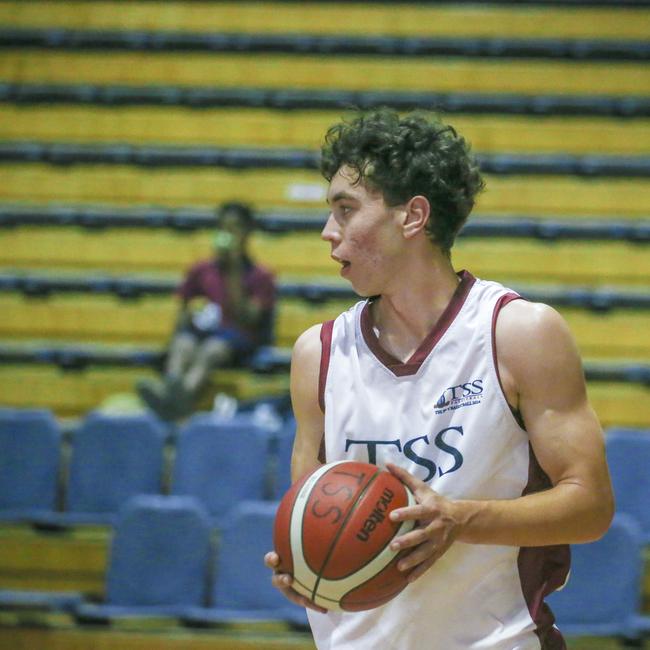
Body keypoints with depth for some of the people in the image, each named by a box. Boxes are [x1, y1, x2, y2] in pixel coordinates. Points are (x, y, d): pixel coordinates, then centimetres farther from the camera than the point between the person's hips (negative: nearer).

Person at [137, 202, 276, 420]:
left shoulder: (260, 278, 10)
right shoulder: (201, 271, 20)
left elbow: (248, 320, -4)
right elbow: (183, 314, 18)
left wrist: (234, 274, -8)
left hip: (237, 339, -4)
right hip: (201, 333, 4)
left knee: (211, 348, -38)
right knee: (183, 345, -33)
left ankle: (185, 393, -70)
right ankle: (169, 388, -65)